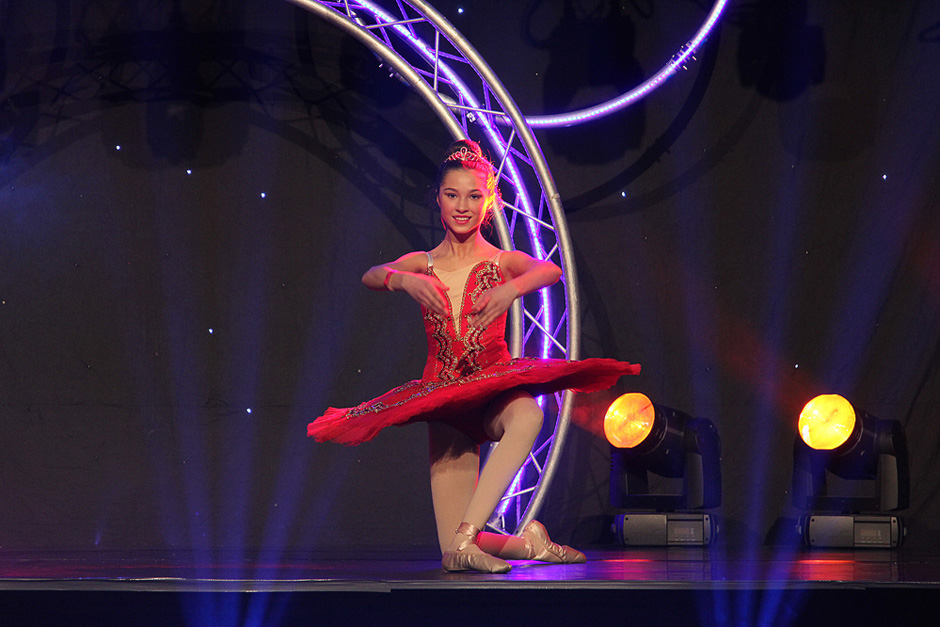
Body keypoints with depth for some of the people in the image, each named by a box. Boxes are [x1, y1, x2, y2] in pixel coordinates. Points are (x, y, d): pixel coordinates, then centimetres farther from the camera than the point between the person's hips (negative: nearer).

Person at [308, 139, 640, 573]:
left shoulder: (503, 262, 2)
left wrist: (512, 288, -41)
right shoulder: (422, 264, 7)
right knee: (453, 554, -7)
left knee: (527, 415, -42)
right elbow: (371, 276, -12)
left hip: (495, 389, -2)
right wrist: (405, 280, -35)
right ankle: (527, 543, 24)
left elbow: (550, 270, -19)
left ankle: (467, 536, -41)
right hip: (443, 392, 2)